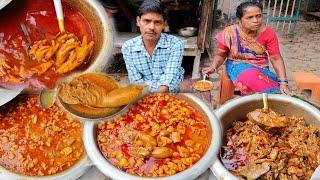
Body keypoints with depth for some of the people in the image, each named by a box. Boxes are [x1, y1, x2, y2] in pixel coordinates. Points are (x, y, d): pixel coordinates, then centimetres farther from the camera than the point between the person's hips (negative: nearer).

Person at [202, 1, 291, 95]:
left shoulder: (268, 33, -10)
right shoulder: (230, 33, -13)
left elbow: (276, 59, -9)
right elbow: (221, 55, -1)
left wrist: (283, 82, -20)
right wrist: (213, 67, -22)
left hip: (261, 68, 2)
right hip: (238, 66, -2)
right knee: (251, 76, -34)